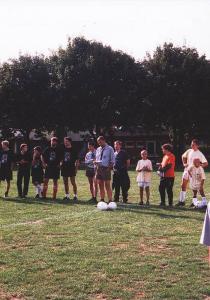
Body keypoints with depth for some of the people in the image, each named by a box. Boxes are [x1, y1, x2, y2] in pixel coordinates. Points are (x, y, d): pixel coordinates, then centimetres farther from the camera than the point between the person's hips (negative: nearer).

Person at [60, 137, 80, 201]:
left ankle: (75, 196, 1)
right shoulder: (63, 150, 11)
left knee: (73, 182, -5)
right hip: (64, 168, 5)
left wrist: (76, 168, -7)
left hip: (71, 168, -5)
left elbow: (77, 160, -1)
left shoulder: (73, 150, -1)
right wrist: (61, 164, 6)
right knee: (65, 183, 8)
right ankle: (67, 195, 16)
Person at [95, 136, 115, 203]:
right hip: (99, 168, 6)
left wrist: (109, 167, -14)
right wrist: (96, 162, -2)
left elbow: (112, 161, -4)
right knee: (101, 186, 10)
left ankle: (110, 201, 0)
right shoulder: (98, 149, 14)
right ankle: (102, 200, 18)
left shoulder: (110, 149, -3)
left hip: (106, 169, -6)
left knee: (107, 186, -4)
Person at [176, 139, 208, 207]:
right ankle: (182, 201, 11)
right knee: (183, 186, 4)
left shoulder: (199, 154, -11)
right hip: (187, 170, 5)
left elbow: (206, 163, -11)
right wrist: (184, 163, 7)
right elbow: (183, 156, 20)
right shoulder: (189, 151, 3)